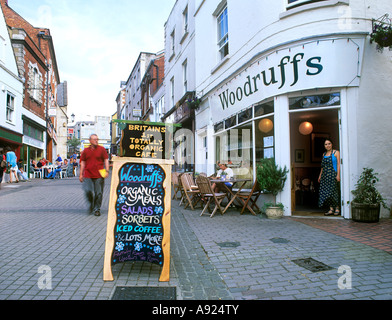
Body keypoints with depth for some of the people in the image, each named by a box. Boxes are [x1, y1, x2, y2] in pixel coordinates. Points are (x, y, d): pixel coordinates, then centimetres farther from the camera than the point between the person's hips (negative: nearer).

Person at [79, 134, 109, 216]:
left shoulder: (102, 149, 4)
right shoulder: (86, 150, 10)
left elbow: (106, 160, 4)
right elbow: (83, 162, 14)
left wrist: (107, 170, -8)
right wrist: (81, 174, 11)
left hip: (99, 175, -1)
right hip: (88, 175, 2)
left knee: (98, 193, 1)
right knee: (88, 191, -4)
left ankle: (97, 209, 15)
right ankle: (91, 204, 25)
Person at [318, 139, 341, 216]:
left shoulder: (336, 152, 1)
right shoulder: (324, 154, 17)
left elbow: (338, 164, -6)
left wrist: (338, 175, -15)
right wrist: (320, 175, 19)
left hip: (333, 174, -6)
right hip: (325, 175, 6)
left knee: (333, 191, -6)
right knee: (326, 192, 1)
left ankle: (337, 208, 6)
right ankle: (331, 209, 6)